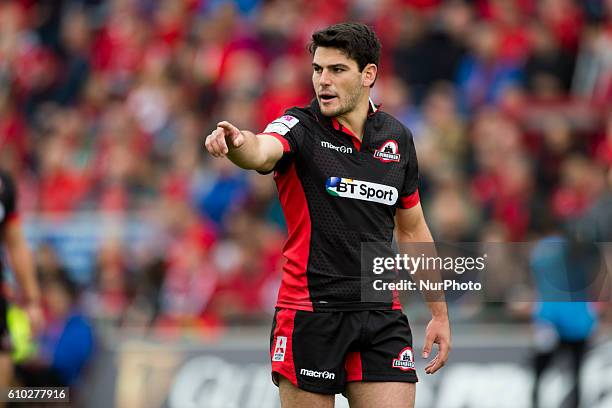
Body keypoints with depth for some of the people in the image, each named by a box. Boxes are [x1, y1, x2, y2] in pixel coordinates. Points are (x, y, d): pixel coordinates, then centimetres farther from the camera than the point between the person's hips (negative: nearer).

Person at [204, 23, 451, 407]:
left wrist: (440, 313, 18)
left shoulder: (398, 137, 8)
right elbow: (261, 152, -31)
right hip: (309, 314, -3)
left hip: (382, 316, 3)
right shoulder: (301, 127, -6)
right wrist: (238, 142, -55)